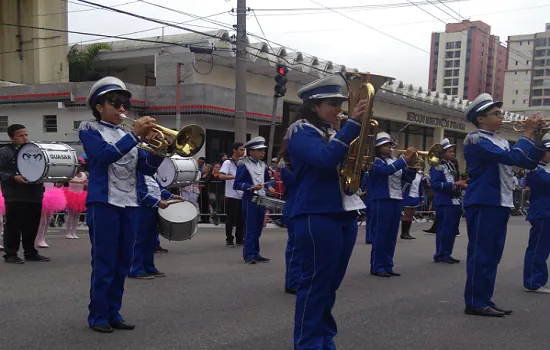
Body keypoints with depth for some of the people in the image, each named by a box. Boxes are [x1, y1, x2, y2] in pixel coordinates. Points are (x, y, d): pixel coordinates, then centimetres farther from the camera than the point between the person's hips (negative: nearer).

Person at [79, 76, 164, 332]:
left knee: (123, 263, 8)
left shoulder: (127, 133, 16)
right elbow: (105, 155, -19)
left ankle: (113, 313, 18)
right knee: (104, 263, -3)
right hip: (104, 203, -6)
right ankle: (98, 316, 7)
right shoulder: (90, 129, 1)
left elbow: (148, 168, 10)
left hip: (130, 204, 6)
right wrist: (136, 135, -22)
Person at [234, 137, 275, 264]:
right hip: (250, 200, -7)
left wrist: (269, 187, 2)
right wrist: (251, 187, -25)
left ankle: (255, 254, 20)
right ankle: (248, 255, 5)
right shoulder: (243, 165, -10)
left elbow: (267, 180, 23)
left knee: (258, 229, 12)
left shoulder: (263, 165, 10)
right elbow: (237, 184, -14)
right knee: (250, 229, -3)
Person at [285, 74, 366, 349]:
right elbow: (326, 159, -24)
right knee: (316, 283, -5)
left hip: (344, 214, 8)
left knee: (330, 283, 14)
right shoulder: (301, 131, -6)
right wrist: (353, 124, -23)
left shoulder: (333, 133, 19)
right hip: (317, 215, -8)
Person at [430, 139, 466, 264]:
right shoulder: (437, 166, -9)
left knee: (453, 229, 11)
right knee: (444, 229, -5)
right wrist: (453, 184, -23)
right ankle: (440, 255, 4)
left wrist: (463, 185, 4)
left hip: (455, 202, 9)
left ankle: (447, 254, 18)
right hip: (444, 203, -9)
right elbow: (435, 184, -19)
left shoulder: (452, 165, 17)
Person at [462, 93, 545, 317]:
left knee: (492, 255, 11)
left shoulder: (501, 142, 18)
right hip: (483, 204, -9)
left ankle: (484, 300, 18)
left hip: (500, 204, 9)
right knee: (481, 254, -6)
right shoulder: (476, 139, -11)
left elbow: (528, 163, 16)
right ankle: (475, 303, 0)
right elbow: (512, 158, -21)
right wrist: (528, 133, -11)